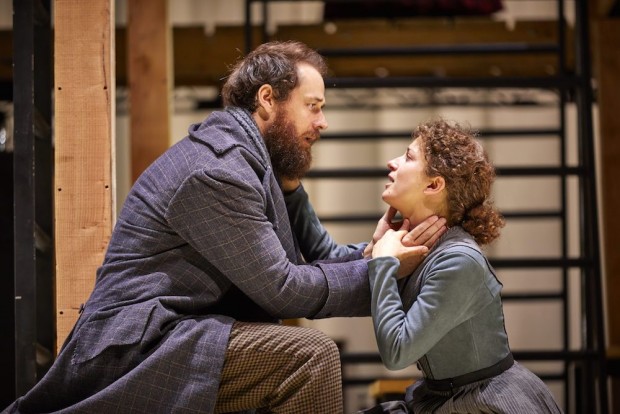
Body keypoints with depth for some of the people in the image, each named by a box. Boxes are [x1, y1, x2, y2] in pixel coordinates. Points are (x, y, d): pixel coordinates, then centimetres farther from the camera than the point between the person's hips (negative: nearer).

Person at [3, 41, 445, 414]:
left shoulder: (248, 163, 16)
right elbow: (280, 289, -16)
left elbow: (282, 266, 11)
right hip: (140, 346, -11)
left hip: (163, 340, 11)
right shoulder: (215, 171, -15)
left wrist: (371, 253, -1)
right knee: (311, 354, -21)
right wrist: (380, 270, -8)